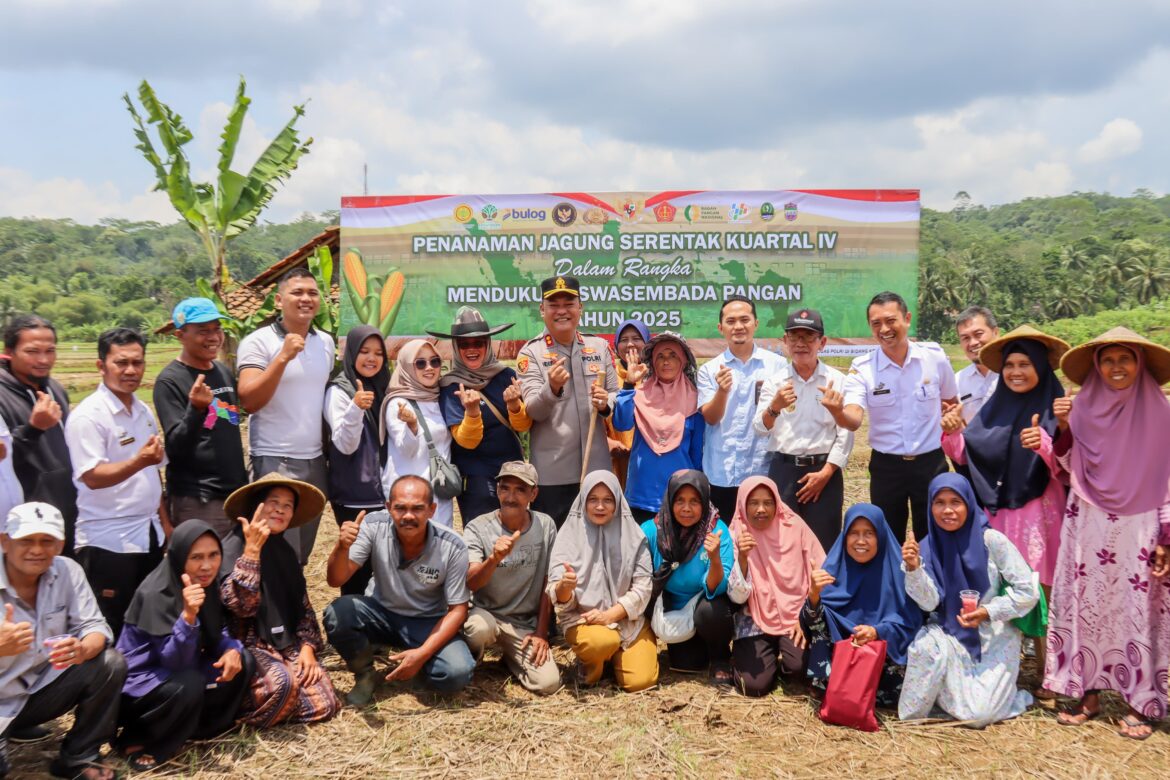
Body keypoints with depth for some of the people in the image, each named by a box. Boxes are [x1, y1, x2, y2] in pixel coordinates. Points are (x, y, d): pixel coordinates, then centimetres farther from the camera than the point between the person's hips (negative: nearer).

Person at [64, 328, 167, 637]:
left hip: (149, 536, 7)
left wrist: (165, 521, 16)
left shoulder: (143, 411, 11)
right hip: (108, 542, -7)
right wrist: (139, 461, -35)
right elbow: (92, 477, -20)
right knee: (112, 632, 0)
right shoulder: (87, 416, -12)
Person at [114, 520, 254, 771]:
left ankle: (195, 727, 0)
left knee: (243, 661, -7)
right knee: (189, 684, -34)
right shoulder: (155, 594, -26)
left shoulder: (207, 584, -3)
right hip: (138, 684, -7)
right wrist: (188, 614, -46)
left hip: (180, 675, 7)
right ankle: (137, 741, -10)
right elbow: (176, 661, -30)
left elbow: (217, 632, 7)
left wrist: (231, 650, -16)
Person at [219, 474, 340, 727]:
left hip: (285, 644, 7)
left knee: (323, 704, -12)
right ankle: (237, 705, -6)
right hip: (247, 645, -6)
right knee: (280, 682, -35)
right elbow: (240, 604, -24)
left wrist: (307, 646, 0)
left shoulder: (285, 551, 12)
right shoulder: (234, 546, -10)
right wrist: (252, 549, -26)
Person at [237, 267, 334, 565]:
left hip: (315, 461, 6)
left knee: (303, 554, 14)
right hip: (275, 462, -6)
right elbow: (250, 402, -17)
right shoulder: (257, 342, -8)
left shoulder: (326, 342, 10)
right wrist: (283, 357, -22)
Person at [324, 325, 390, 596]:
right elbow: (345, 445, -17)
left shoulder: (382, 388, 11)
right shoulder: (339, 391, -8)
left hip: (383, 492, 6)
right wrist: (356, 408, -31)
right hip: (354, 496, -6)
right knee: (358, 561, -2)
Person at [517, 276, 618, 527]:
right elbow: (533, 411, -12)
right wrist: (552, 389, -33)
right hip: (551, 473, -3)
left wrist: (606, 403, -10)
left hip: (597, 468, 3)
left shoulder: (599, 346, 9)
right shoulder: (531, 352, -2)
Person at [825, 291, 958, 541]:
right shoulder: (862, 368, -10)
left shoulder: (935, 357, -6)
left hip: (931, 462, 0)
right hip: (886, 465, 0)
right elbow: (853, 420, -24)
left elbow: (951, 403, 13)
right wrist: (837, 411, -44)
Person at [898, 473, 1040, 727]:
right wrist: (913, 568, -28)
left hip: (995, 637, -2)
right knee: (926, 644, -32)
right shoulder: (928, 547, -5)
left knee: (979, 714, -17)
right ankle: (913, 712, -9)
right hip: (951, 635, 2)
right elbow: (929, 603, -13)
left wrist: (988, 612, -21)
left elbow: (1028, 592, -10)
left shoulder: (991, 540, -13)